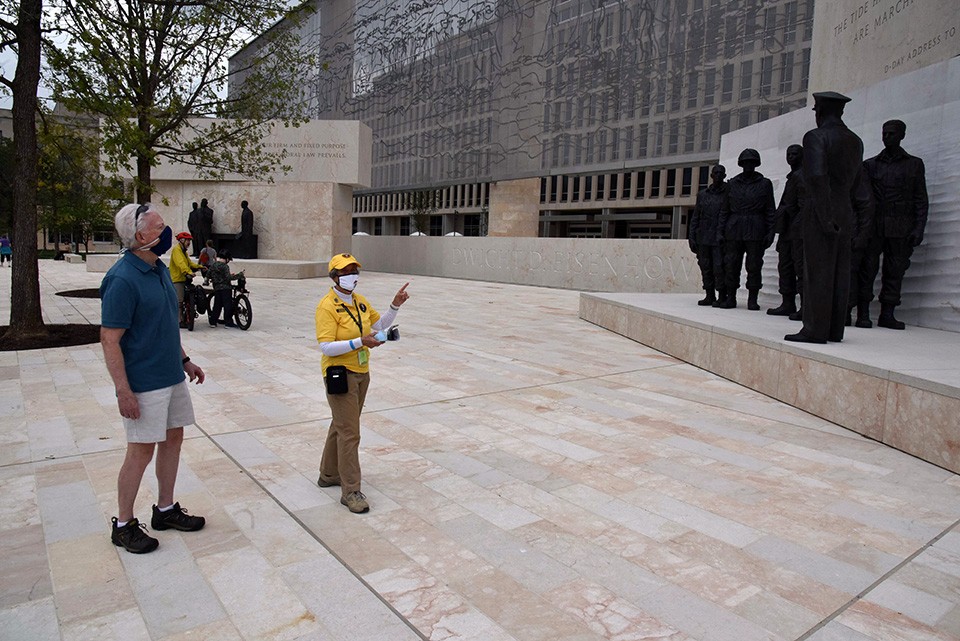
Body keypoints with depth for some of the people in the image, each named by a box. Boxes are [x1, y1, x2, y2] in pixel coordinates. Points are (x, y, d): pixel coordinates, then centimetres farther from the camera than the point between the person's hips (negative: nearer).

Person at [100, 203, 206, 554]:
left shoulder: (159, 269, 8)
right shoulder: (122, 280, -20)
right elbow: (109, 340, -20)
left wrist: (185, 360, 19)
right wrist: (123, 390, -21)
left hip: (171, 376, 9)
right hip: (143, 383, -9)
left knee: (173, 439, 15)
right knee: (141, 450, 1)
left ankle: (165, 509, 31)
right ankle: (123, 525, 20)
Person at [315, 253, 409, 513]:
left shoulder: (359, 301, 8)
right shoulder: (327, 306, -16)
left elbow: (380, 324, 18)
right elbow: (326, 347, -22)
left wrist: (395, 305, 4)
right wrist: (360, 342, -29)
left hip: (361, 372, 8)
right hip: (339, 373, -8)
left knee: (342, 426, 20)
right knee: (349, 433, -7)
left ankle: (329, 475, 36)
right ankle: (350, 491, 2)